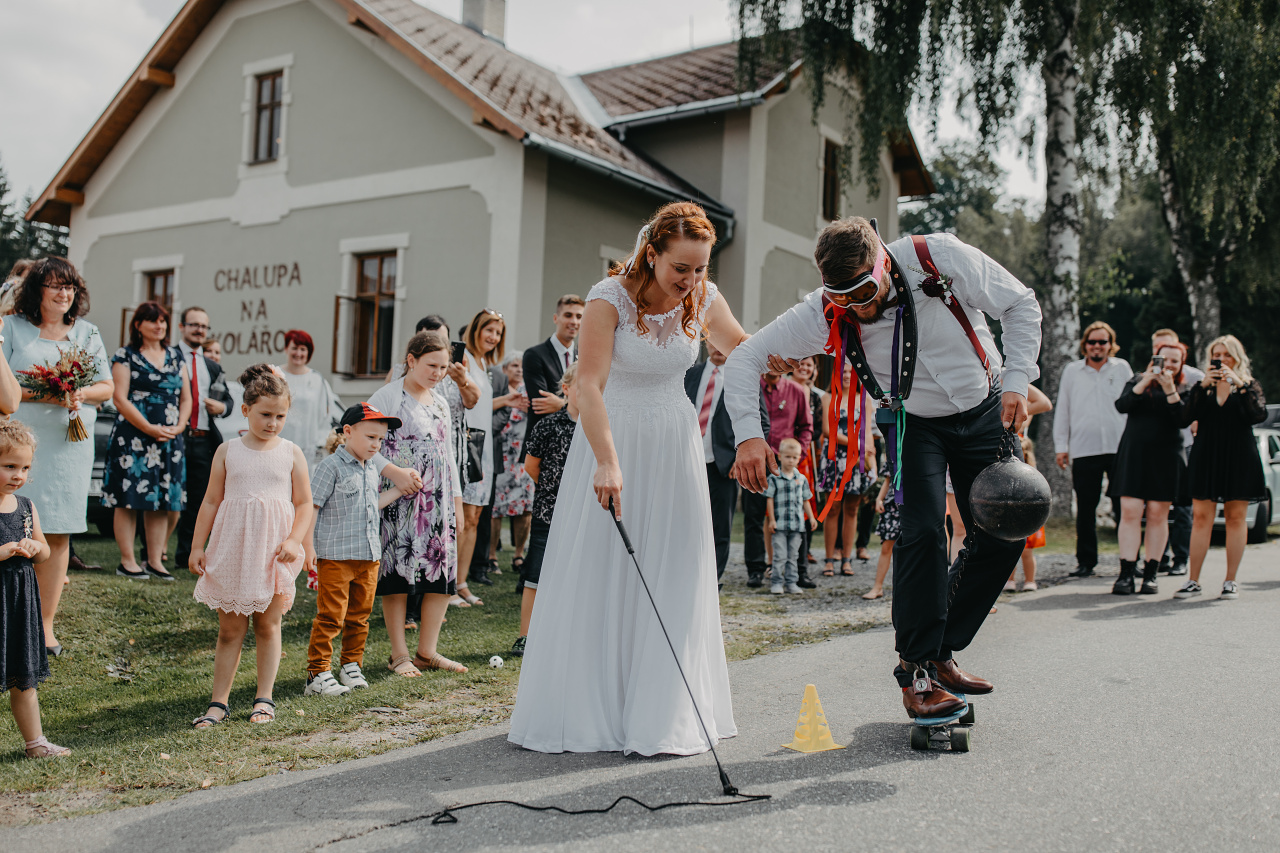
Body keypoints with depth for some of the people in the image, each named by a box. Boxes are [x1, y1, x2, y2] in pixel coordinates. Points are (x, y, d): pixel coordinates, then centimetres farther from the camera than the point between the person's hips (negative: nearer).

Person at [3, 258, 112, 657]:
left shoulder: (87, 333, 14)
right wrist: (43, 394, -16)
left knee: (58, 533, 2)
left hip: (70, 444, 3)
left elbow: (107, 388, 13)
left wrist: (81, 394, -8)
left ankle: (45, 623, 10)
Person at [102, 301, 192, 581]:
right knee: (129, 499, -4)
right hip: (132, 438, -5)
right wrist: (150, 429, -13)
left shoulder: (175, 356, 16)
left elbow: (186, 397, 14)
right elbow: (120, 398, -8)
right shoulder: (125, 356, 0)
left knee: (162, 500, 5)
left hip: (169, 440, 5)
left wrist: (179, 426, -3)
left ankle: (155, 560, 11)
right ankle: (127, 561, 3)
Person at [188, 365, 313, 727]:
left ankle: (264, 698, 18)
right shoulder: (228, 451, 4)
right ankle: (219, 702, 14)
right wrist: (197, 546, 3)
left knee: (267, 626, 8)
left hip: (273, 553, -1)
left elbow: (304, 504, 3)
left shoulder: (292, 453, 2)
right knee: (229, 630, 7)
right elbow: (211, 501, 7)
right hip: (232, 549, 1)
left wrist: (293, 541, -12)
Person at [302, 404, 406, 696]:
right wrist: (308, 545, -15)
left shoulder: (371, 470, 15)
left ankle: (351, 667, 24)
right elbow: (311, 506, -11)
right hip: (335, 556, -7)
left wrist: (397, 491, 19)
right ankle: (318, 673, 2)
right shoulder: (331, 466, -9)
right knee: (330, 617, -5)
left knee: (359, 616, 13)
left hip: (368, 555, 7)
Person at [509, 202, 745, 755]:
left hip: (673, 445, 4)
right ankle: (586, 711, 12)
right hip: (611, 437, -3)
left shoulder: (704, 299, -4)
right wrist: (608, 462, -39)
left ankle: (662, 716, 10)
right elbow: (589, 385, -27)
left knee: (672, 579, 2)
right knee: (596, 573, 0)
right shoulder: (610, 298, -17)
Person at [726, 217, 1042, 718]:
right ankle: (915, 670, -6)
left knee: (1003, 535, -3)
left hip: (985, 410, 2)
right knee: (922, 530, -19)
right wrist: (748, 434, -34)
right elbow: (745, 357, -20)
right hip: (913, 422, -1)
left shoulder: (942, 258, -27)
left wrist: (1016, 381, -20)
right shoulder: (826, 312, -25)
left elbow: (1020, 305, -12)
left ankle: (942, 651, 11)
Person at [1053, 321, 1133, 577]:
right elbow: (1062, 410, 13)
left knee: (1124, 507, -3)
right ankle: (1086, 561, 11)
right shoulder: (1072, 371, 12)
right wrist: (1060, 446, 8)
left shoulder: (1122, 368, 11)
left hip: (1119, 448, 0)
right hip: (1083, 449, 1)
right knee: (1085, 508, 3)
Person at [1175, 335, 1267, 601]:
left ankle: (1230, 581, 8)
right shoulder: (1203, 386, 9)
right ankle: (1194, 581, 0)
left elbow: (1259, 415, -12)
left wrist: (1240, 385, -17)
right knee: (1201, 517, -2)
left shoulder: (1249, 385, 6)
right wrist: (1203, 386, -16)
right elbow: (1190, 416, -7)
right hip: (1206, 456, 1)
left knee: (1235, 518, 2)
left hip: (1238, 457, -1)